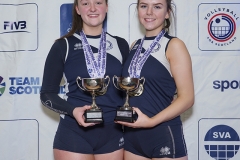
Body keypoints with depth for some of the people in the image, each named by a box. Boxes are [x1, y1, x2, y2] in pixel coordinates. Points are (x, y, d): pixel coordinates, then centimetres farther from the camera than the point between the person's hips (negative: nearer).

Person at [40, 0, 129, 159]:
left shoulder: (120, 45, 7)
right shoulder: (63, 46, -1)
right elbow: (47, 93, -1)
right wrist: (73, 110, -17)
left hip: (112, 134, 3)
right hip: (73, 133, -2)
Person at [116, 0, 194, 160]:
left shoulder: (173, 45, -7)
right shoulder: (135, 46, 10)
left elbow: (187, 98, -12)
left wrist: (151, 121, -20)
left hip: (164, 136, -6)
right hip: (132, 135, 6)